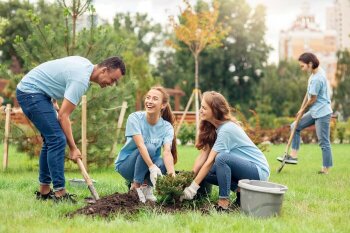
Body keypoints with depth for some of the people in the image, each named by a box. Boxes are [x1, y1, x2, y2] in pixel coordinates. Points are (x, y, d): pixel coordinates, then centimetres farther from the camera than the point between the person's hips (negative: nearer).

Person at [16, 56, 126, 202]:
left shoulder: (86, 64, 6)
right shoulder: (81, 79, -23)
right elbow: (63, 116, -22)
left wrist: (53, 102, 17)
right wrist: (73, 148, -16)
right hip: (31, 92, -11)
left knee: (51, 140, 11)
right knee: (57, 140, -15)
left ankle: (44, 191, 15)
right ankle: (59, 193, -12)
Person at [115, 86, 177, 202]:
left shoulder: (167, 127, -10)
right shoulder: (135, 118, -18)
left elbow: (167, 152, -26)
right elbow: (140, 145, -31)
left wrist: (172, 174, -45)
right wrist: (152, 167, -45)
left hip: (150, 163, 2)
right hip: (126, 164, -2)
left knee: (164, 164, -32)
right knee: (149, 147, -32)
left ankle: (146, 186, -2)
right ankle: (136, 186, -15)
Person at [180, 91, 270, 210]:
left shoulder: (227, 129, -24)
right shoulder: (211, 127, 3)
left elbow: (210, 161, -25)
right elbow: (203, 155, -1)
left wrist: (193, 187, -23)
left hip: (259, 170, -9)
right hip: (244, 167, 9)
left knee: (221, 157, -32)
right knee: (203, 173, -3)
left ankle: (223, 202, -23)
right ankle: (240, 190, 3)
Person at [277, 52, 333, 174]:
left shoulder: (317, 78, -22)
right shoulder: (316, 72, 8)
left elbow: (313, 99, -14)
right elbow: (309, 94, 12)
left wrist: (303, 110, 3)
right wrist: (301, 109, 9)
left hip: (322, 113, -10)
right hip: (314, 112, 10)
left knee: (324, 142, -2)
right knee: (295, 126, 12)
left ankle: (326, 169, 6)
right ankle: (293, 155, 14)